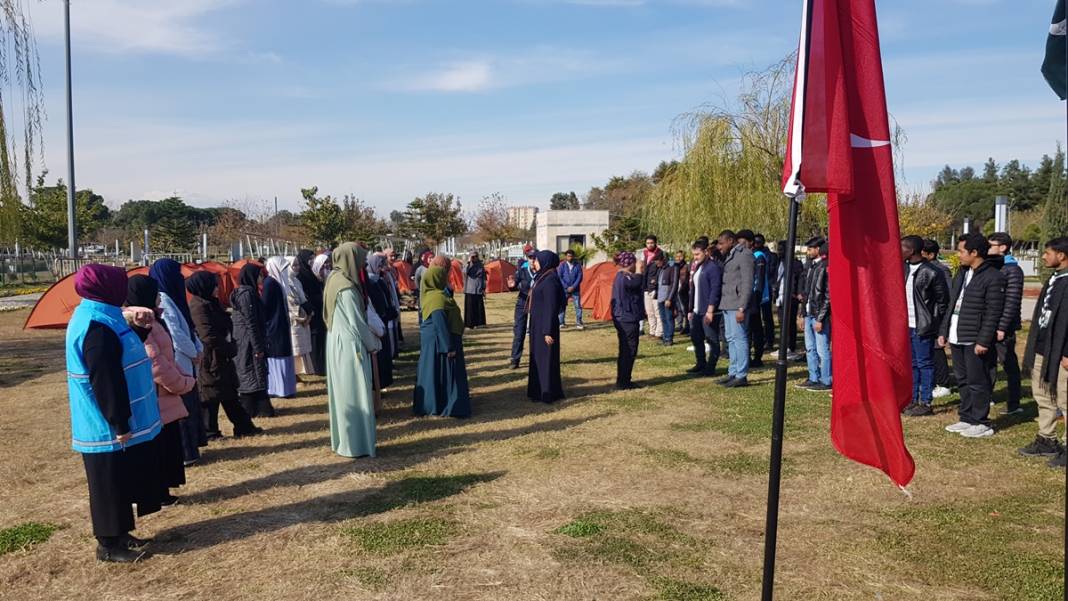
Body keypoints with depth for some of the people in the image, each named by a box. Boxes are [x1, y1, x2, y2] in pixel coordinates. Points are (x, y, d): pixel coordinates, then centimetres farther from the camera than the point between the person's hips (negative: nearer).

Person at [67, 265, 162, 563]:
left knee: (122, 484, 19)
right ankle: (109, 544, 15)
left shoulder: (99, 317, 9)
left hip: (110, 425, 10)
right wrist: (120, 424, -22)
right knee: (111, 486, 3)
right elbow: (105, 383, -24)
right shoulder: (97, 327, -24)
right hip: (108, 429, -10)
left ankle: (118, 533, 31)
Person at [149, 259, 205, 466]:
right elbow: (174, 333, -21)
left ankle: (189, 447, 25)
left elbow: (189, 327, 15)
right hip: (175, 363, -10)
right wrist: (193, 353, -8)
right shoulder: (162, 299, -17)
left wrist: (198, 349, 2)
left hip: (184, 362, 10)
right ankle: (182, 452, 7)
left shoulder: (173, 298, 13)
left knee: (189, 403, 15)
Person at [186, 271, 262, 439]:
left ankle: (244, 427, 21)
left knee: (229, 395, 14)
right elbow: (209, 336, -24)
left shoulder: (210, 304, 13)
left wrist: (231, 347, 4)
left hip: (220, 358, 10)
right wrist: (229, 349, -12)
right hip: (209, 360, -10)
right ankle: (209, 432, 10)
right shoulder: (199, 307, -18)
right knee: (211, 398, 0)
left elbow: (224, 328, 18)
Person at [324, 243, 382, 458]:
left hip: (340, 344, 9)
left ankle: (343, 440, 25)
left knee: (344, 394, 16)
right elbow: (356, 323, -19)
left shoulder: (336, 279, 9)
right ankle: (355, 445, 6)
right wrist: (373, 344, -5)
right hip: (349, 347, -9)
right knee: (354, 395, -1)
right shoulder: (346, 288, -20)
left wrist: (370, 340, 12)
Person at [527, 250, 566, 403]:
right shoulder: (542, 278, 10)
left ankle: (547, 393, 8)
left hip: (544, 325, -10)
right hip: (537, 324, 10)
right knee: (538, 357, 16)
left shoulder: (549, 281, -19)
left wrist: (548, 332, -22)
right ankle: (539, 391, 26)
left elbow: (551, 308, -21)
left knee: (545, 358, -1)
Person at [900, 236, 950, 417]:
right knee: (910, 364, 14)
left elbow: (943, 301, -7)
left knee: (925, 364, 1)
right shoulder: (904, 269, 8)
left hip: (922, 328, -7)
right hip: (905, 326, 7)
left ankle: (926, 403, 9)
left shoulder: (931, 273, -12)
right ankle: (912, 401, 23)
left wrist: (933, 323, -9)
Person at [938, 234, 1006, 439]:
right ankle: (966, 419, 25)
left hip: (975, 341, -8)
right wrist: (944, 331, 15)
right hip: (956, 338, 8)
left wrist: (983, 341, -18)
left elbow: (993, 313, -15)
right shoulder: (962, 274, 14)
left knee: (977, 382, 0)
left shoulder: (993, 277, -12)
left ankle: (980, 423, 10)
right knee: (963, 381, 15)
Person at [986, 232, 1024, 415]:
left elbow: (1012, 302, -15)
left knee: (1009, 365, 2)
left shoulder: (1012, 270, -9)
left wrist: (1002, 328, -19)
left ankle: (1014, 404, 9)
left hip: (1002, 328, -7)